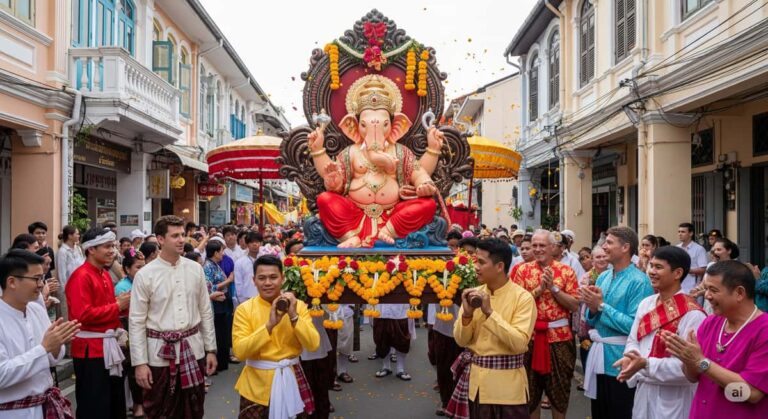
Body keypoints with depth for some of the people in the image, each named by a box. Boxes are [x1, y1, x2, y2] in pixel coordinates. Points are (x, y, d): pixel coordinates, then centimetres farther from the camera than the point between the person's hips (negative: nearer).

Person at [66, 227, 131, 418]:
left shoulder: (105, 275, 12)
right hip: (91, 349, -9)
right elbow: (83, 315, -23)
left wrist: (124, 303, 3)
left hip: (109, 345, 9)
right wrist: (117, 306, -17)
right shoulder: (81, 277, -15)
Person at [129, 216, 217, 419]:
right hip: (160, 352, -2)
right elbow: (136, 321, -7)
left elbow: (206, 312, 6)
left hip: (193, 349, 3)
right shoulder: (145, 275, -8)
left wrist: (211, 349, 6)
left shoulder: (195, 269, 1)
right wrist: (139, 362, -9)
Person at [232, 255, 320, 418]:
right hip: (257, 383, -2)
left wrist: (294, 316, -19)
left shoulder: (298, 305, -1)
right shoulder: (244, 309, -6)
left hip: (291, 379, 2)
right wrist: (269, 325, -23)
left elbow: (313, 345, -8)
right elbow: (239, 351, -15)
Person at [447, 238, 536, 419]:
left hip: (506, 384, -4)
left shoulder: (523, 297, -12)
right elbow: (461, 341, 2)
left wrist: (489, 312, -24)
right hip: (475, 379, 4)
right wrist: (467, 314, -15)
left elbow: (519, 343, -21)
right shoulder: (474, 294, 3)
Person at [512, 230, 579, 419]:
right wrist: (539, 288, -16)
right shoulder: (523, 270, 2)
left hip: (558, 336, -1)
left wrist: (553, 287, -15)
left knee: (559, 388, 12)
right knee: (530, 389, 13)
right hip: (530, 335, 1)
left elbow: (574, 305, -6)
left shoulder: (566, 271, -1)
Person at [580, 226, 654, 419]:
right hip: (598, 354, 7)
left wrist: (601, 305, -18)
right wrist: (592, 307, -9)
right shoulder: (603, 277, 8)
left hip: (620, 357, -7)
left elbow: (634, 326, -22)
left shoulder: (639, 282, -15)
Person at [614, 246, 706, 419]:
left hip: (674, 397, -6)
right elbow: (633, 341, 10)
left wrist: (646, 364, -28)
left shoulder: (692, 314, -17)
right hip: (643, 390, 6)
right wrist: (630, 358, -11)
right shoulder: (645, 304, 5)